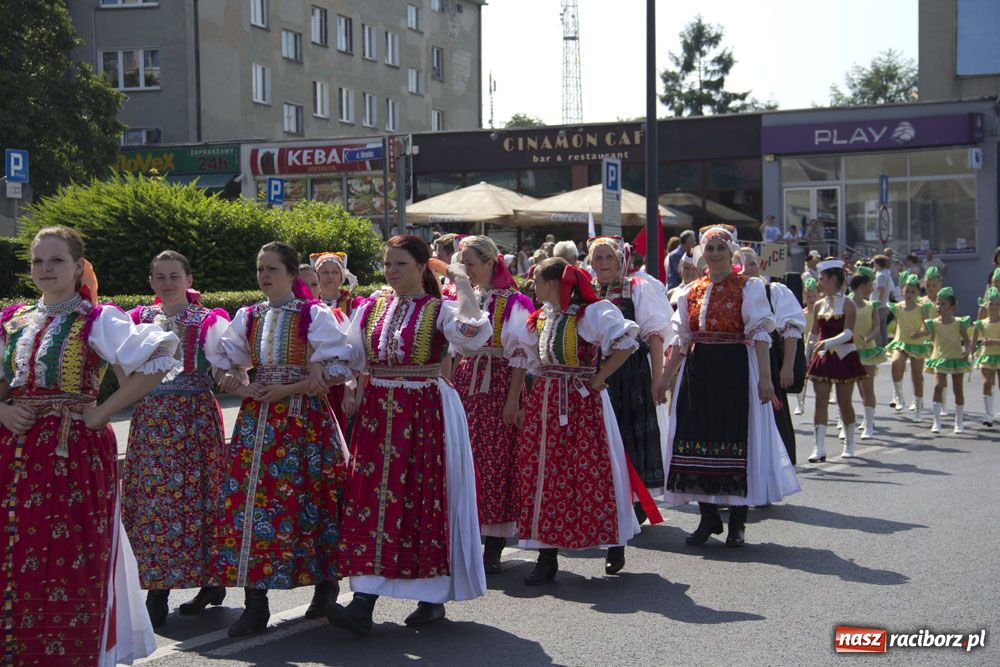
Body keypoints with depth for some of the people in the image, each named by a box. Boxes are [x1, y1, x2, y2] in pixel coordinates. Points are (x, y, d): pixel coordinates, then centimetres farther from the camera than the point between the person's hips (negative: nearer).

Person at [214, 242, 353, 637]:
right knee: (251, 499, -4)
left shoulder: (315, 315, -2)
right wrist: (245, 389, -7)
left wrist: (285, 391, -13)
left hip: (305, 417, -4)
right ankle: (255, 604, 0)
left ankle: (325, 585, 19)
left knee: (310, 499, -2)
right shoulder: (247, 318, 11)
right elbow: (225, 369, 13)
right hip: (257, 420, 4)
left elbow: (336, 371, -9)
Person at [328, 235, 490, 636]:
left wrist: (462, 284, -24)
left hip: (424, 416, -4)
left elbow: (471, 334, -26)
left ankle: (433, 599, 13)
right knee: (371, 497, -2)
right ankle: (362, 605, -4)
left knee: (423, 497, -1)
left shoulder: (440, 310, -5)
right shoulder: (370, 309, 10)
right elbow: (350, 358, 15)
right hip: (376, 414, 4)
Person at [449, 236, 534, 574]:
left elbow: (520, 355, -8)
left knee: (495, 463, -3)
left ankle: (493, 547, 5)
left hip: (497, 389, -5)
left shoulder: (512, 302, -5)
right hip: (463, 387, 5)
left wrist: (513, 399, -14)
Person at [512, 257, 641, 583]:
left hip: (583, 401, -6)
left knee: (592, 471, -2)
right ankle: (547, 558, 8)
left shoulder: (591, 313, -10)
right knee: (543, 471, 3)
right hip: (545, 402, 6)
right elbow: (525, 354, 25)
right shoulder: (538, 319, 11)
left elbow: (626, 343, -18)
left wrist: (600, 377, -14)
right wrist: (546, 380, 12)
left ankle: (614, 545, 18)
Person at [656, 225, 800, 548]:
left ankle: (737, 521, 7)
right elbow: (681, 340, 14)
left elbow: (759, 333, -9)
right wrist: (665, 378, 10)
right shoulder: (691, 291, 12)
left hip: (736, 368, -4)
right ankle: (708, 517, 16)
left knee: (737, 436, -3)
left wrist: (765, 377, -17)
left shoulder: (748, 287, -1)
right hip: (698, 370, 5)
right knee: (697, 436, 3)